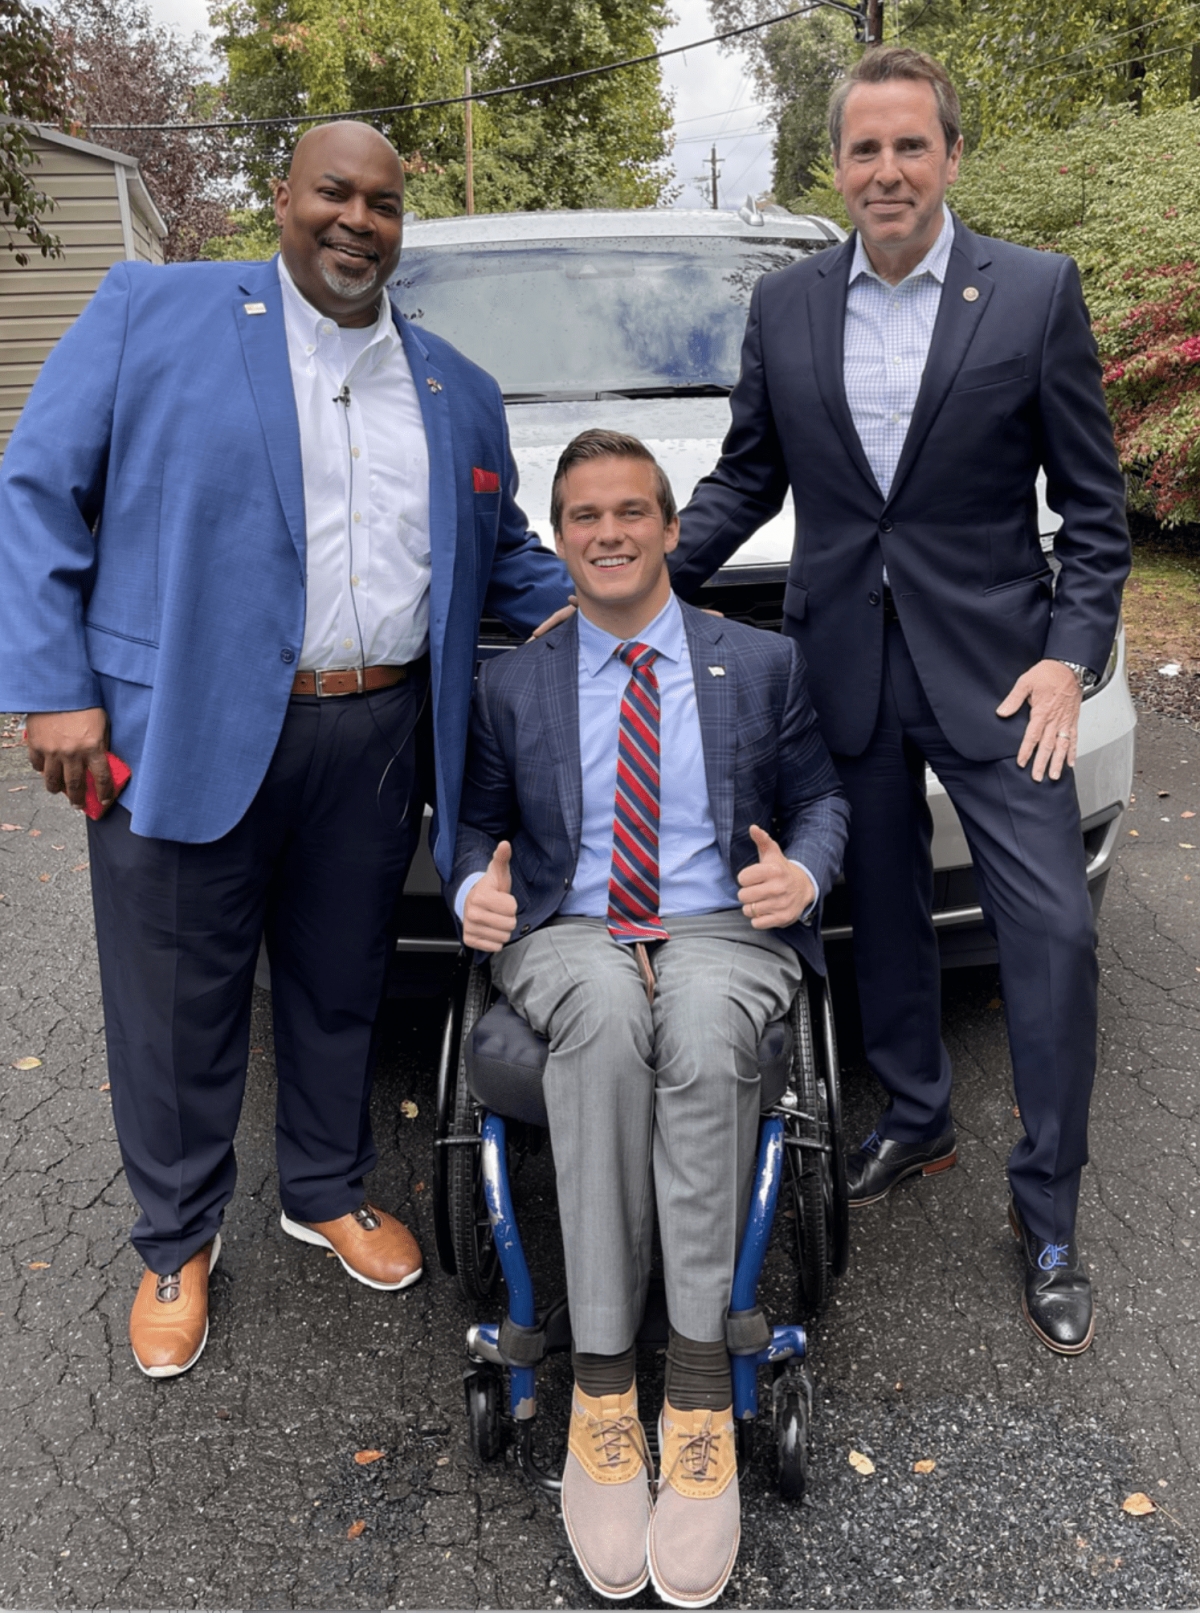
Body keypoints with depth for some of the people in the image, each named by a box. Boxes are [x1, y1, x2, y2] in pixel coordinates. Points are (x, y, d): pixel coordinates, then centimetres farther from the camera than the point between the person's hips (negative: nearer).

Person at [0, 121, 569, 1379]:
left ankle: (328, 1193, 40)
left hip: (376, 743, 4)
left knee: (341, 991, 17)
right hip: (187, 737, -3)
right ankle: (178, 1242, 32)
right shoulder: (150, 312, 1)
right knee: (178, 1012, 9)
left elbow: (501, 556, 22)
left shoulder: (456, 390, 15)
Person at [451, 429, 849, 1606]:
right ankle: (601, 1379, -30)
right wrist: (474, 890, -5)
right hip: (567, 935, 0)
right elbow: (474, 819, 18)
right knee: (606, 1015, -37)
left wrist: (801, 871, -8)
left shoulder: (762, 663, 13)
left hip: (723, 931, 0)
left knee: (701, 1027, -37)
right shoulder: (510, 684, 14)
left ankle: (697, 1382, -30)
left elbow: (819, 794, 14)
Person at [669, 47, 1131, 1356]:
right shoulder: (784, 307, 6)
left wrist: (1070, 656, -11)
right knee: (884, 913, 14)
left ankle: (1047, 1217, 13)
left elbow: (1091, 504, -1)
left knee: (1052, 930, -4)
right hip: (845, 665, 3)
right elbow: (747, 476, 12)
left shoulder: (1036, 293, -2)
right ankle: (914, 1117, 37)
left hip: (990, 665, -2)